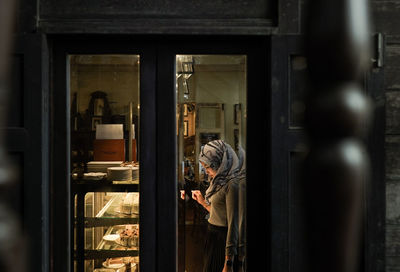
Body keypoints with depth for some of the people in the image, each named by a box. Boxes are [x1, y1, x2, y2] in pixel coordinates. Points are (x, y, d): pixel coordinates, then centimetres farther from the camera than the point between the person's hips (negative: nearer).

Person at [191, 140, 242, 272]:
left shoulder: (232, 184, -19)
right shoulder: (220, 181, 11)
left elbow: (233, 223, -21)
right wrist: (202, 201, 18)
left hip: (222, 240, -9)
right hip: (213, 236, 9)